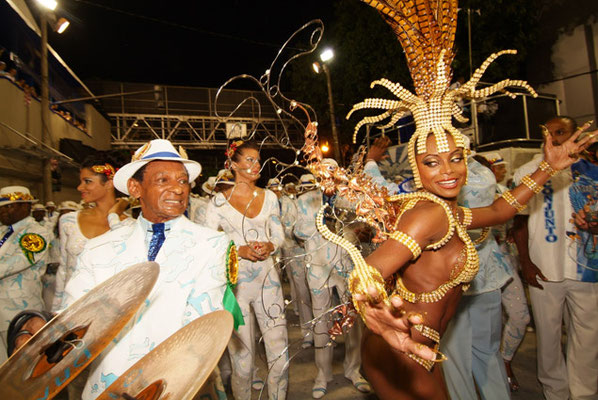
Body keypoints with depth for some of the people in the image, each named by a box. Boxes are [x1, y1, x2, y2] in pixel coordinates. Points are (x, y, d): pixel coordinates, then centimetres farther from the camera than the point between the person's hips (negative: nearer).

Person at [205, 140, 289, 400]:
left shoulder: (269, 197, 8)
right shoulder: (219, 201, -1)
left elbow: (279, 234, 13)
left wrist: (269, 246, -9)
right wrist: (240, 250, -15)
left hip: (267, 277, 3)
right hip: (235, 280, -2)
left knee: (280, 354, 3)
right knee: (241, 358, 7)